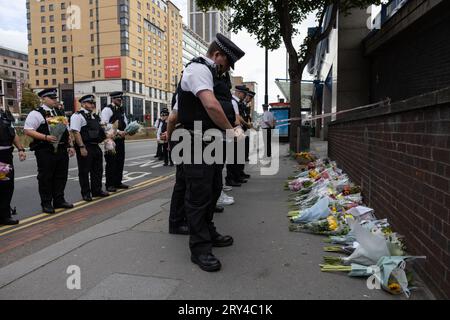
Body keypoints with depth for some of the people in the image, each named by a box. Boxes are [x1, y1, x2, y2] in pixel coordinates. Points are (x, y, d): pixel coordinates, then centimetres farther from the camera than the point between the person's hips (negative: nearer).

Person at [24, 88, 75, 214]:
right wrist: (46, 137, -20)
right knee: (45, 178, 2)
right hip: (45, 152, -6)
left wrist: (70, 146, 13)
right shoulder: (36, 114, -4)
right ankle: (46, 203, 12)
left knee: (61, 176, 11)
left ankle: (59, 200, 23)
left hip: (62, 150, 6)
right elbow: (28, 131, -12)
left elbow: (67, 131, 21)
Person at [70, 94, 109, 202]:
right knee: (84, 171, 2)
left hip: (96, 147, 8)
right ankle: (86, 193, 12)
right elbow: (76, 132, -18)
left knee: (97, 170, 14)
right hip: (85, 148, -8)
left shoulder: (95, 117, 17)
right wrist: (82, 147, -23)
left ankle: (97, 190, 27)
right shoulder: (78, 116, -9)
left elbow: (100, 131, 26)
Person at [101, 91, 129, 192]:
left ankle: (118, 182, 24)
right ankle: (109, 185, 6)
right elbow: (105, 124, -19)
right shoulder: (107, 109, -9)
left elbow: (125, 122, 20)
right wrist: (118, 131, -23)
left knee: (120, 161, 13)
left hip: (121, 139, 8)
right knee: (111, 162, -2)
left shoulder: (121, 110, 15)